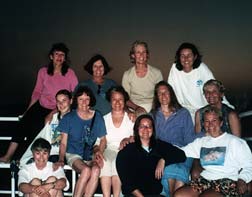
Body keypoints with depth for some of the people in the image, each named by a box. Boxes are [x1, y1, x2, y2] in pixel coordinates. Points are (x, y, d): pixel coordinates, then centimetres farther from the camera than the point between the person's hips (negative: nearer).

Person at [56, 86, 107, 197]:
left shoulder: (97, 117, 7)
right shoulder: (69, 118, 2)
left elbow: (103, 139, 14)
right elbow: (63, 142, 2)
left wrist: (99, 151, -6)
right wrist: (61, 159, -12)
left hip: (91, 154, 2)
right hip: (73, 154, -2)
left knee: (96, 170, -32)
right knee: (86, 170, -33)